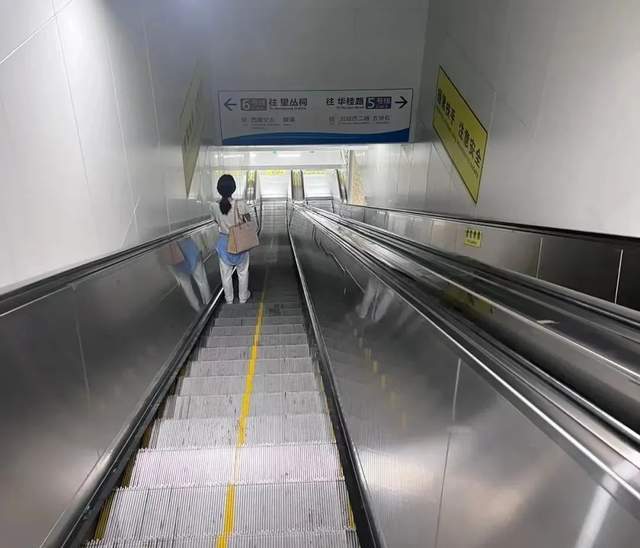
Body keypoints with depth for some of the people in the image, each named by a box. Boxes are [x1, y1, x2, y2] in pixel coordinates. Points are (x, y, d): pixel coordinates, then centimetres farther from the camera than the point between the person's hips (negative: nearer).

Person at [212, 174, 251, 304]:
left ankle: (229, 299, 29)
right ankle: (243, 297, 30)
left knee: (226, 274, 16)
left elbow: (217, 222, 5)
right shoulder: (240, 204, -19)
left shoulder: (215, 206, -9)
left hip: (224, 242, 3)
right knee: (242, 272, 17)